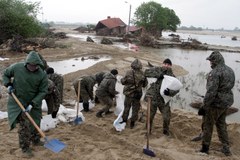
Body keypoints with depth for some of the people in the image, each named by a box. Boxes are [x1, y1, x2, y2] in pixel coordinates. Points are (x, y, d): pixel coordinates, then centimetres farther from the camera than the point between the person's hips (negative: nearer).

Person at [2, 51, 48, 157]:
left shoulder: (42, 75, -17)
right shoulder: (17, 67, -16)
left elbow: (42, 92, -14)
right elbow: (5, 74, 4)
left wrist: (32, 104, -21)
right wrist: (8, 85, -12)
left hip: (34, 103, 2)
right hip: (18, 102, -2)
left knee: (35, 123, 17)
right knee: (24, 125, -5)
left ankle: (35, 140, 42)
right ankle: (25, 148, 10)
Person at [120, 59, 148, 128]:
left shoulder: (128, 73, -18)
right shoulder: (142, 74, -14)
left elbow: (123, 82, -7)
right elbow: (145, 84, -2)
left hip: (128, 94, 0)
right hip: (137, 95, 1)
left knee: (126, 107, 20)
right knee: (135, 109, 17)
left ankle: (124, 120, 32)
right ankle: (132, 123, 25)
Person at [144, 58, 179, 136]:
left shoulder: (172, 76, -2)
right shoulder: (158, 70, -4)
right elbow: (146, 72, -15)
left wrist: (170, 92, -32)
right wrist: (157, 75, -27)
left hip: (163, 100, 1)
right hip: (153, 98, -1)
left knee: (167, 117, 4)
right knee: (150, 116, 9)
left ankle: (166, 131, 32)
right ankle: (148, 131, 31)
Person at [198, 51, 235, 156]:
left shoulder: (215, 72, -21)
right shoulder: (230, 70, 7)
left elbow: (211, 92, -25)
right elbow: (229, 86, 13)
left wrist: (204, 106, -20)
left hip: (216, 103, -8)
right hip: (226, 101, 8)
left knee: (208, 124, 8)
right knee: (221, 124, 21)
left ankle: (205, 147, 20)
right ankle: (226, 148, 25)